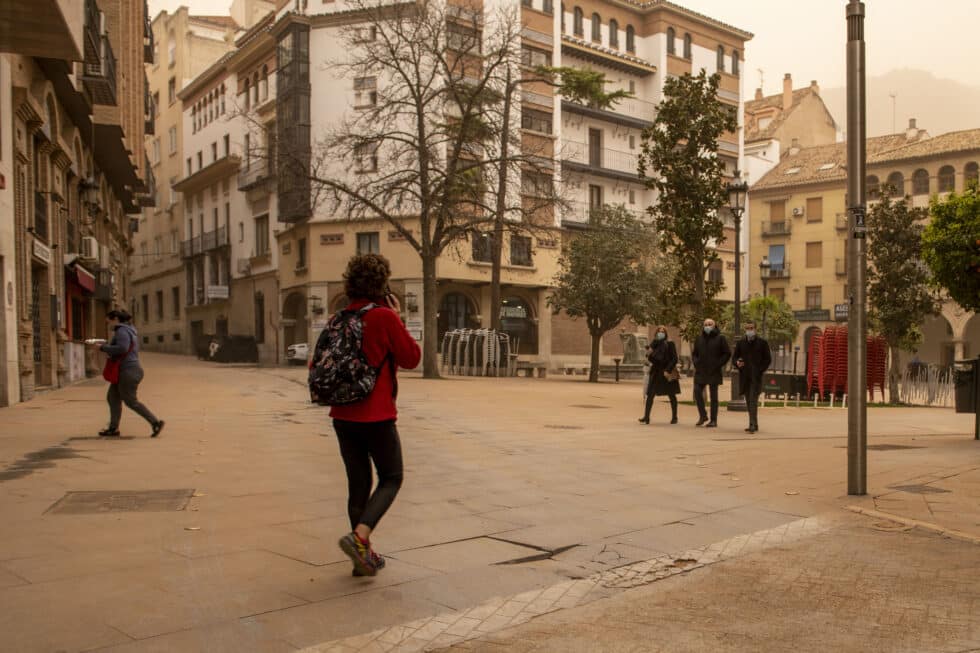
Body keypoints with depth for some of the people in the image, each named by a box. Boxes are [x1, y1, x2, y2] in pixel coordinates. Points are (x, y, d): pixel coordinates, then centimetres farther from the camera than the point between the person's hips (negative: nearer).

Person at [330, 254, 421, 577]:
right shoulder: (385, 317, -12)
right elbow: (411, 358, -5)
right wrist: (398, 318, 1)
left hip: (343, 415, 6)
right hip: (376, 416, -6)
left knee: (358, 483, 13)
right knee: (391, 479, 9)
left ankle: (364, 556, 19)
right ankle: (359, 535, -11)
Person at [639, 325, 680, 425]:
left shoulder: (669, 344, -5)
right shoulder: (654, 344, 8)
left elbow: (674, 359, -9)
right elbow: (649, 358, 9)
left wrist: (668, 370, -17)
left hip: (668, 373, -4)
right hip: (656, 372, 4)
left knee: (671, 395, 7)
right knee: (650, 394, -6)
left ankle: (674, 417, 18)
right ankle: (646, 417, -7)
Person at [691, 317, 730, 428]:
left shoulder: (720, 338, -1)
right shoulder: (699, 339, 11)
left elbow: (727, 353, -1)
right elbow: (694, 353, 20)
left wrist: (718, 364, -10)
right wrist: (696, 362, 1)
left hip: (714, 372, -4)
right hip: (700, 371, 4)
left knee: (713, 396, 1)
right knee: (697, 392, -4)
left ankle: (713, 420, 7)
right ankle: (702, 415, 12)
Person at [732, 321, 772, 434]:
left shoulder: (762, 343, 2)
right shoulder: (740, 343, 11)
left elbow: (768, 359, 3)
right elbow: (734, 356, 15)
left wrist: (760, 370, -9)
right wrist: (737, 362, -8)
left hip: (756, 377, -4)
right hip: (744, 377, 4)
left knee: (753, 401, -13)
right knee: (749, 402, 10)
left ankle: (752, 425, -17)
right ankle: (754, 424, 19)